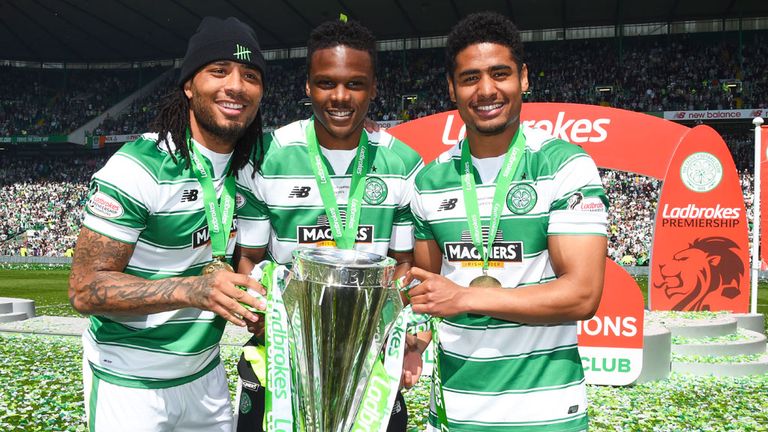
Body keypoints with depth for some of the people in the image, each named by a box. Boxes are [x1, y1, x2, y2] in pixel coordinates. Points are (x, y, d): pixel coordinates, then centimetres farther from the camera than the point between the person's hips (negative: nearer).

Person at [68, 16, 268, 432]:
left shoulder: (248, 163, 0)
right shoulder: (138, 168, -21)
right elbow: (86, 288, -22)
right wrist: (193, 290, -35)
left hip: (205, 373, 6)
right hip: (130, 385, -6)